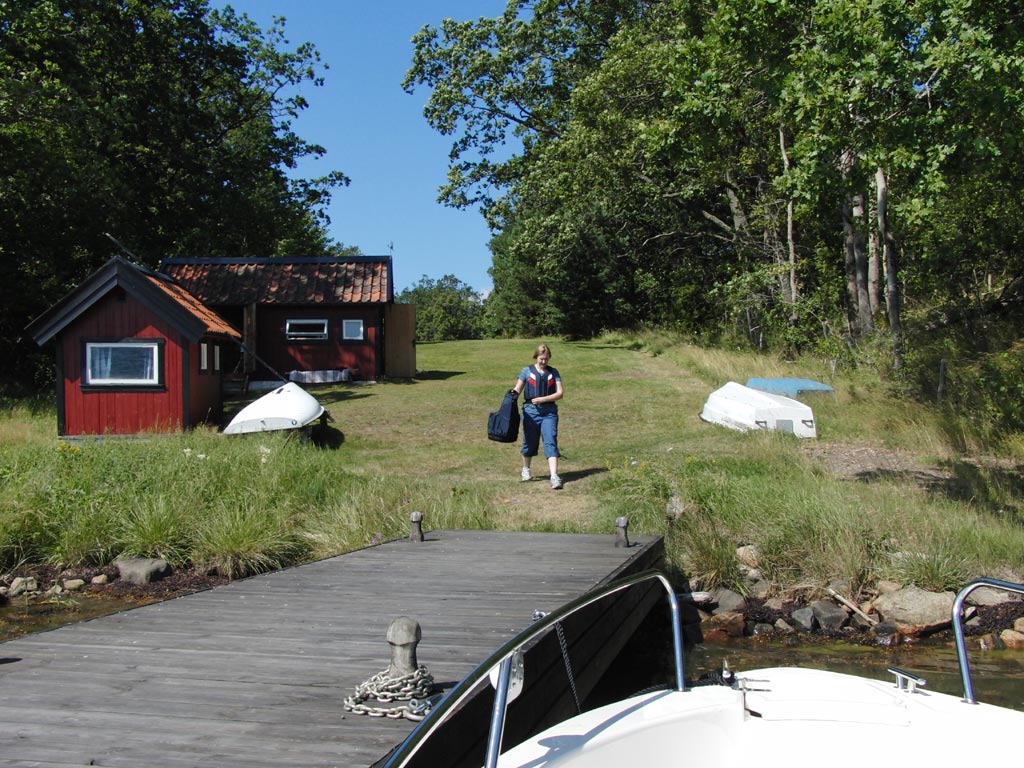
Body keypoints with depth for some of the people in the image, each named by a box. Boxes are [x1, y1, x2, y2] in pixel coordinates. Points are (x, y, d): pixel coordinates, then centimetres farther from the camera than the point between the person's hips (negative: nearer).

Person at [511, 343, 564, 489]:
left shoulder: (553, 372, 6)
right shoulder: (527, 371, 4)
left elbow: (560, 393, 1)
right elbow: (517, 389, 1)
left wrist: (543, 399, -12)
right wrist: (512, 393, -23)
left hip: (549, 412, 0)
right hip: (531, 411, 0)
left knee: (550, 442, -11)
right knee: (530, 442, 11)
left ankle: (554, 477, -17)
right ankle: (525, 470, 34)